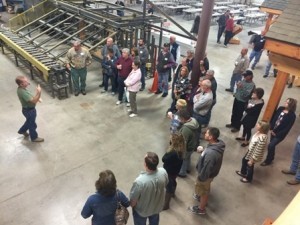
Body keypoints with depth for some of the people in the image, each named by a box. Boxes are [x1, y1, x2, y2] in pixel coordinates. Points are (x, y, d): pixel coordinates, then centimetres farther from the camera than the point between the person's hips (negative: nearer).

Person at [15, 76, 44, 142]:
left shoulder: (21, 88, -5)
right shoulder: (22, 92, -35)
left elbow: (30, 96, 11)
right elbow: (33, 101, -37)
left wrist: (37, 97, -3)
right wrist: (39, 93, -42)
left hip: (29, 109, 9)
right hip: (29, 110, -9)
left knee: (29, 121, 32)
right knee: (32, 124, 14)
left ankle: (22, 130, 54)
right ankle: (34, 137, 35)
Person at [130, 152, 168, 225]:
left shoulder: (140, 181, -42)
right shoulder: (163, 172, -28)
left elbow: (133, 200, -24)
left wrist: (132, 205, -1)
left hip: (142, 210, -3)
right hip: (157, 206, 4)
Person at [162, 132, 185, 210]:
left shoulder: (173, 153, -40)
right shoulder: (180, 149, -14)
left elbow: (164, 159, -26)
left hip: (169, 171, -8)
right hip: (176, 170, 8)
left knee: (168, 186, 11)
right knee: (173, 181, 34)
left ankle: (166, 205, 31)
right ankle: (172, 193, 64)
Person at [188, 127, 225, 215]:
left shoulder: (211, 153, -43)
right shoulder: (218, 143, -16)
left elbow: (206, 169, -31)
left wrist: (201, 178, -16)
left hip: (207, 174, -8)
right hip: (211, 171, 8)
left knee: (203, 191, 19)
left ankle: (201, 209, 43)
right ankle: (201, 196, 62)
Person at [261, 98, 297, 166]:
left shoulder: (292, 116, -18)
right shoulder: (280, 109, -3)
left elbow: (288, 128, -17)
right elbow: (273, 118, 5)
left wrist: (277, 134, -15)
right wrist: (271, 128, -1)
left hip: (280, 134, -5)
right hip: (273, 131, 5)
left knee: (270, 146, -8)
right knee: (272, 145, 17)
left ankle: (268, 160, 13)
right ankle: (271, 158, 40)